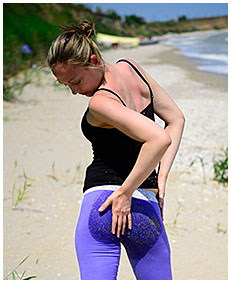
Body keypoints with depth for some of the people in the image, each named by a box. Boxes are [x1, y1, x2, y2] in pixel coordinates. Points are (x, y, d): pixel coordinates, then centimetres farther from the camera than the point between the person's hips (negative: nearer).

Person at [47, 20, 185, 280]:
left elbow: (160, 139, -30)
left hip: (104, 203, -7)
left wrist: (125, 192, -20)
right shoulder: (130, 68, 5)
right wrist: (161, 177, 9)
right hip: (148, 209, 7)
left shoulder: (100, 102, -18)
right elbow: (176, 119, 15)